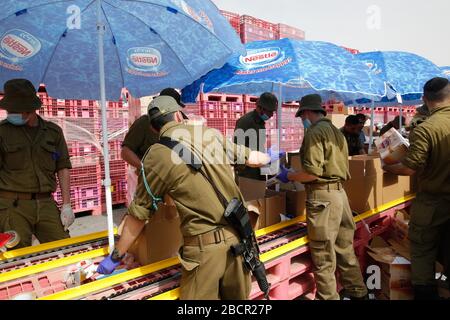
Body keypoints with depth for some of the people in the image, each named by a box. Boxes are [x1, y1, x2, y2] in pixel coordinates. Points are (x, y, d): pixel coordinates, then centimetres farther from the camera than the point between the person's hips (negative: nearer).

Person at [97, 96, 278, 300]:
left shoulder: (156, 157, -4)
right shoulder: (212, 134, 5)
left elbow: (139, 213, 3)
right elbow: (251, 157, 20)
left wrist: (116, 256, 17)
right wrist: (269, 159, 44)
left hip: (205, 245, -4)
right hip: (238, 235, 5)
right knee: (237, 297, 22)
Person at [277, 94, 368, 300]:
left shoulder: (314, 132, -11)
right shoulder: (337, 132, 15)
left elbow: (313, 173, -19)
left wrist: (288, 176, -5)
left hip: (322, 196, -9)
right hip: (340, 192, 9)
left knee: (323, 255, 3)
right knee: (344, 249, 19)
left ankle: (328, 297, 14)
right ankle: (357, 292, 32)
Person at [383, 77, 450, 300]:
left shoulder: (425, 129, -21)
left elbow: (409, 169, -22)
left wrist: (387, 167, -4)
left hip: (432, 201, -5)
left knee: (422, 252, 10)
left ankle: (425, 293, 20)